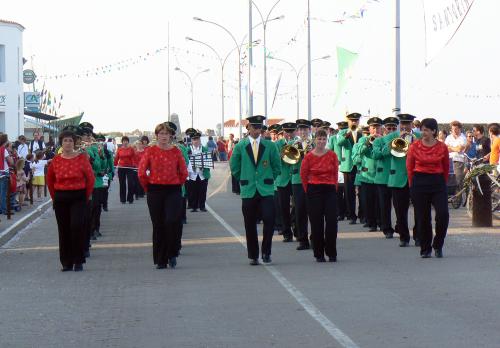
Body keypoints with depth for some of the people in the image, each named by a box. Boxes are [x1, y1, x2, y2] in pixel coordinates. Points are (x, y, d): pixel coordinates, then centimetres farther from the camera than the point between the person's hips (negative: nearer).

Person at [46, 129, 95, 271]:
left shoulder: (82, 158, -4)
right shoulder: (55, 161, 2)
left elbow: (90, 178, 2)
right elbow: (50, 180, 16)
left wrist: (86, 196, 2)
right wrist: (54, 196, 13)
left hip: (78, 197, -3)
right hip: (60, 198, 3)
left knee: (77, 226, -14)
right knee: (63, 230, 4)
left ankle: (78, 261, -3)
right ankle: (66, 262, 13)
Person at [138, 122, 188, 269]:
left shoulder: (176, 151, 2)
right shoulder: (150, 151, 0)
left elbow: (184, 173, 10)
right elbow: (142, 172, 3)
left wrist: (176, 185, 7)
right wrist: (148, 188, 6)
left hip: (173, 192, 0)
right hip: (155, 192, 0)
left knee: (172, 221, -16)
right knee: (158, 225, 4)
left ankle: (172, 254, 3)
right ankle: (160, 260, 12)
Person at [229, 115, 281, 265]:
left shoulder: (270, 146, 5)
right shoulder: (240, 146, 4)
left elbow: (277, 166, 13)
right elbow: (234, 167, 12)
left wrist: (269, 179, 9)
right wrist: (243, 180, 10)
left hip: (266, 190, 0)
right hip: (248, 191, 0)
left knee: (269, 220, -13)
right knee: (250, 225, 3)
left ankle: (266, 252, 2)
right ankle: (253, 256, 14)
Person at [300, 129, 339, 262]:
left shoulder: (332, 155, 2)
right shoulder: (309, 157, -2)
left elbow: (336, 173, 10)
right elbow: (303, 175, 7)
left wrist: (334, 187, 8)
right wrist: (309, 190, 10)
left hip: (330, 190, 1)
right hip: (314, 191, -1)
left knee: (332, 221, -4)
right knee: (316, 223, 1)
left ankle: (331, 253, 5)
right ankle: (319, 254, 8)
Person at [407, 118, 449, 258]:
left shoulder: (442, 147, 0)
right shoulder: (414, 146, 0)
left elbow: (446, 167, 12)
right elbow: (409, 167, 8)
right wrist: (413, 184, 10)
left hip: (438, 183, 0)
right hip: (419, 183, 0)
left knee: (443, 214, -14)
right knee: (423, 217, 2)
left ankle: (438, 245, 5)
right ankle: (425, 249, 15)